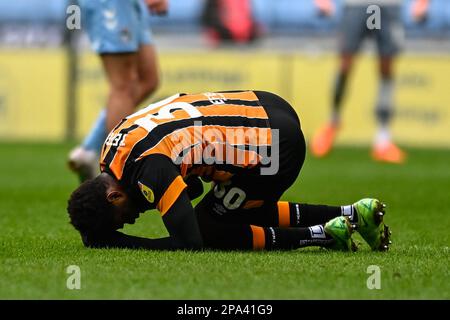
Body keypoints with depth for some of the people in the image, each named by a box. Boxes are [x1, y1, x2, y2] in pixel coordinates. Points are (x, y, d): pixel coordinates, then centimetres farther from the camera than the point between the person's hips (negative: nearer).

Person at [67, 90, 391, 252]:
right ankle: (353, 214, 19)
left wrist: (117, 239, -18)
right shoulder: (113, 147, 5)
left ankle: (322, 234, -2)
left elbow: (190, 242, -26)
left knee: (208, 229, -2)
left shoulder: (149, 168, -25)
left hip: (279, 148, -10)